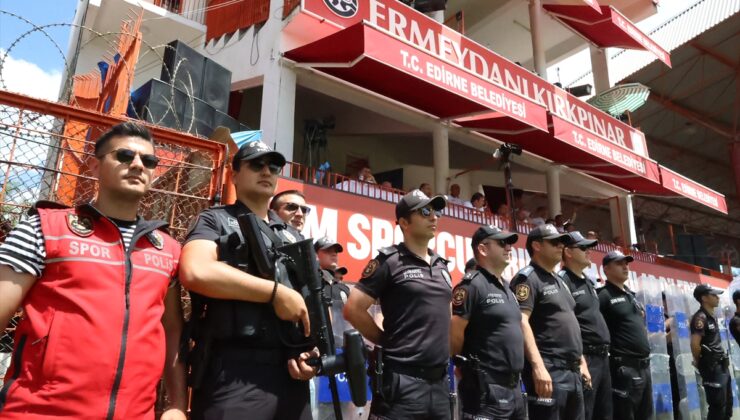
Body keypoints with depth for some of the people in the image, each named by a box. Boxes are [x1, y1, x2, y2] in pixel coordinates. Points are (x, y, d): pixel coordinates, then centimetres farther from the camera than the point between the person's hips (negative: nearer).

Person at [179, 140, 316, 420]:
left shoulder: (293, 236, 20)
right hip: (233, 375, -5)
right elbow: (195, 272, -17)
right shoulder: (215, 221, 4)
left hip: (290, 373, 6)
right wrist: (277, 291, -15)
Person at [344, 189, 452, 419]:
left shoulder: (441, 265, 13)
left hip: (440, 381, 7)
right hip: (403, 380, -7)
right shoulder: (389, 261, -8)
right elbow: (353, 309, -12)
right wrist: (388, 341, -3)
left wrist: (442, 347, 14)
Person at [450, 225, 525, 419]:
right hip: (487, 388, -9)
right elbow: (454, 334, -18)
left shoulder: (506, 287, 14)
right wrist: (470, 365, -5)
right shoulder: (472, 284, -15)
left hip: (514, 387, 9)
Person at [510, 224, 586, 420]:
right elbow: (521, 322, -20)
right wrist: (538, 366, -27)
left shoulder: (559, 280, 19)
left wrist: (581, 361, 19)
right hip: (548, 370, -9)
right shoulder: (527, 278, -9)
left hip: (573, 371, 9)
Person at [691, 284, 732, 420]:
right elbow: (695, 344, -25)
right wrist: (700, 362, -9)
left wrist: (723, 358, 12)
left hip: (722, 365, 9)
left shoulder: (712, 316, 11)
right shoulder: (700, 317, -18)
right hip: (712, 367, -9)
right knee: (718, 406, -4)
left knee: (727, 403, 17)